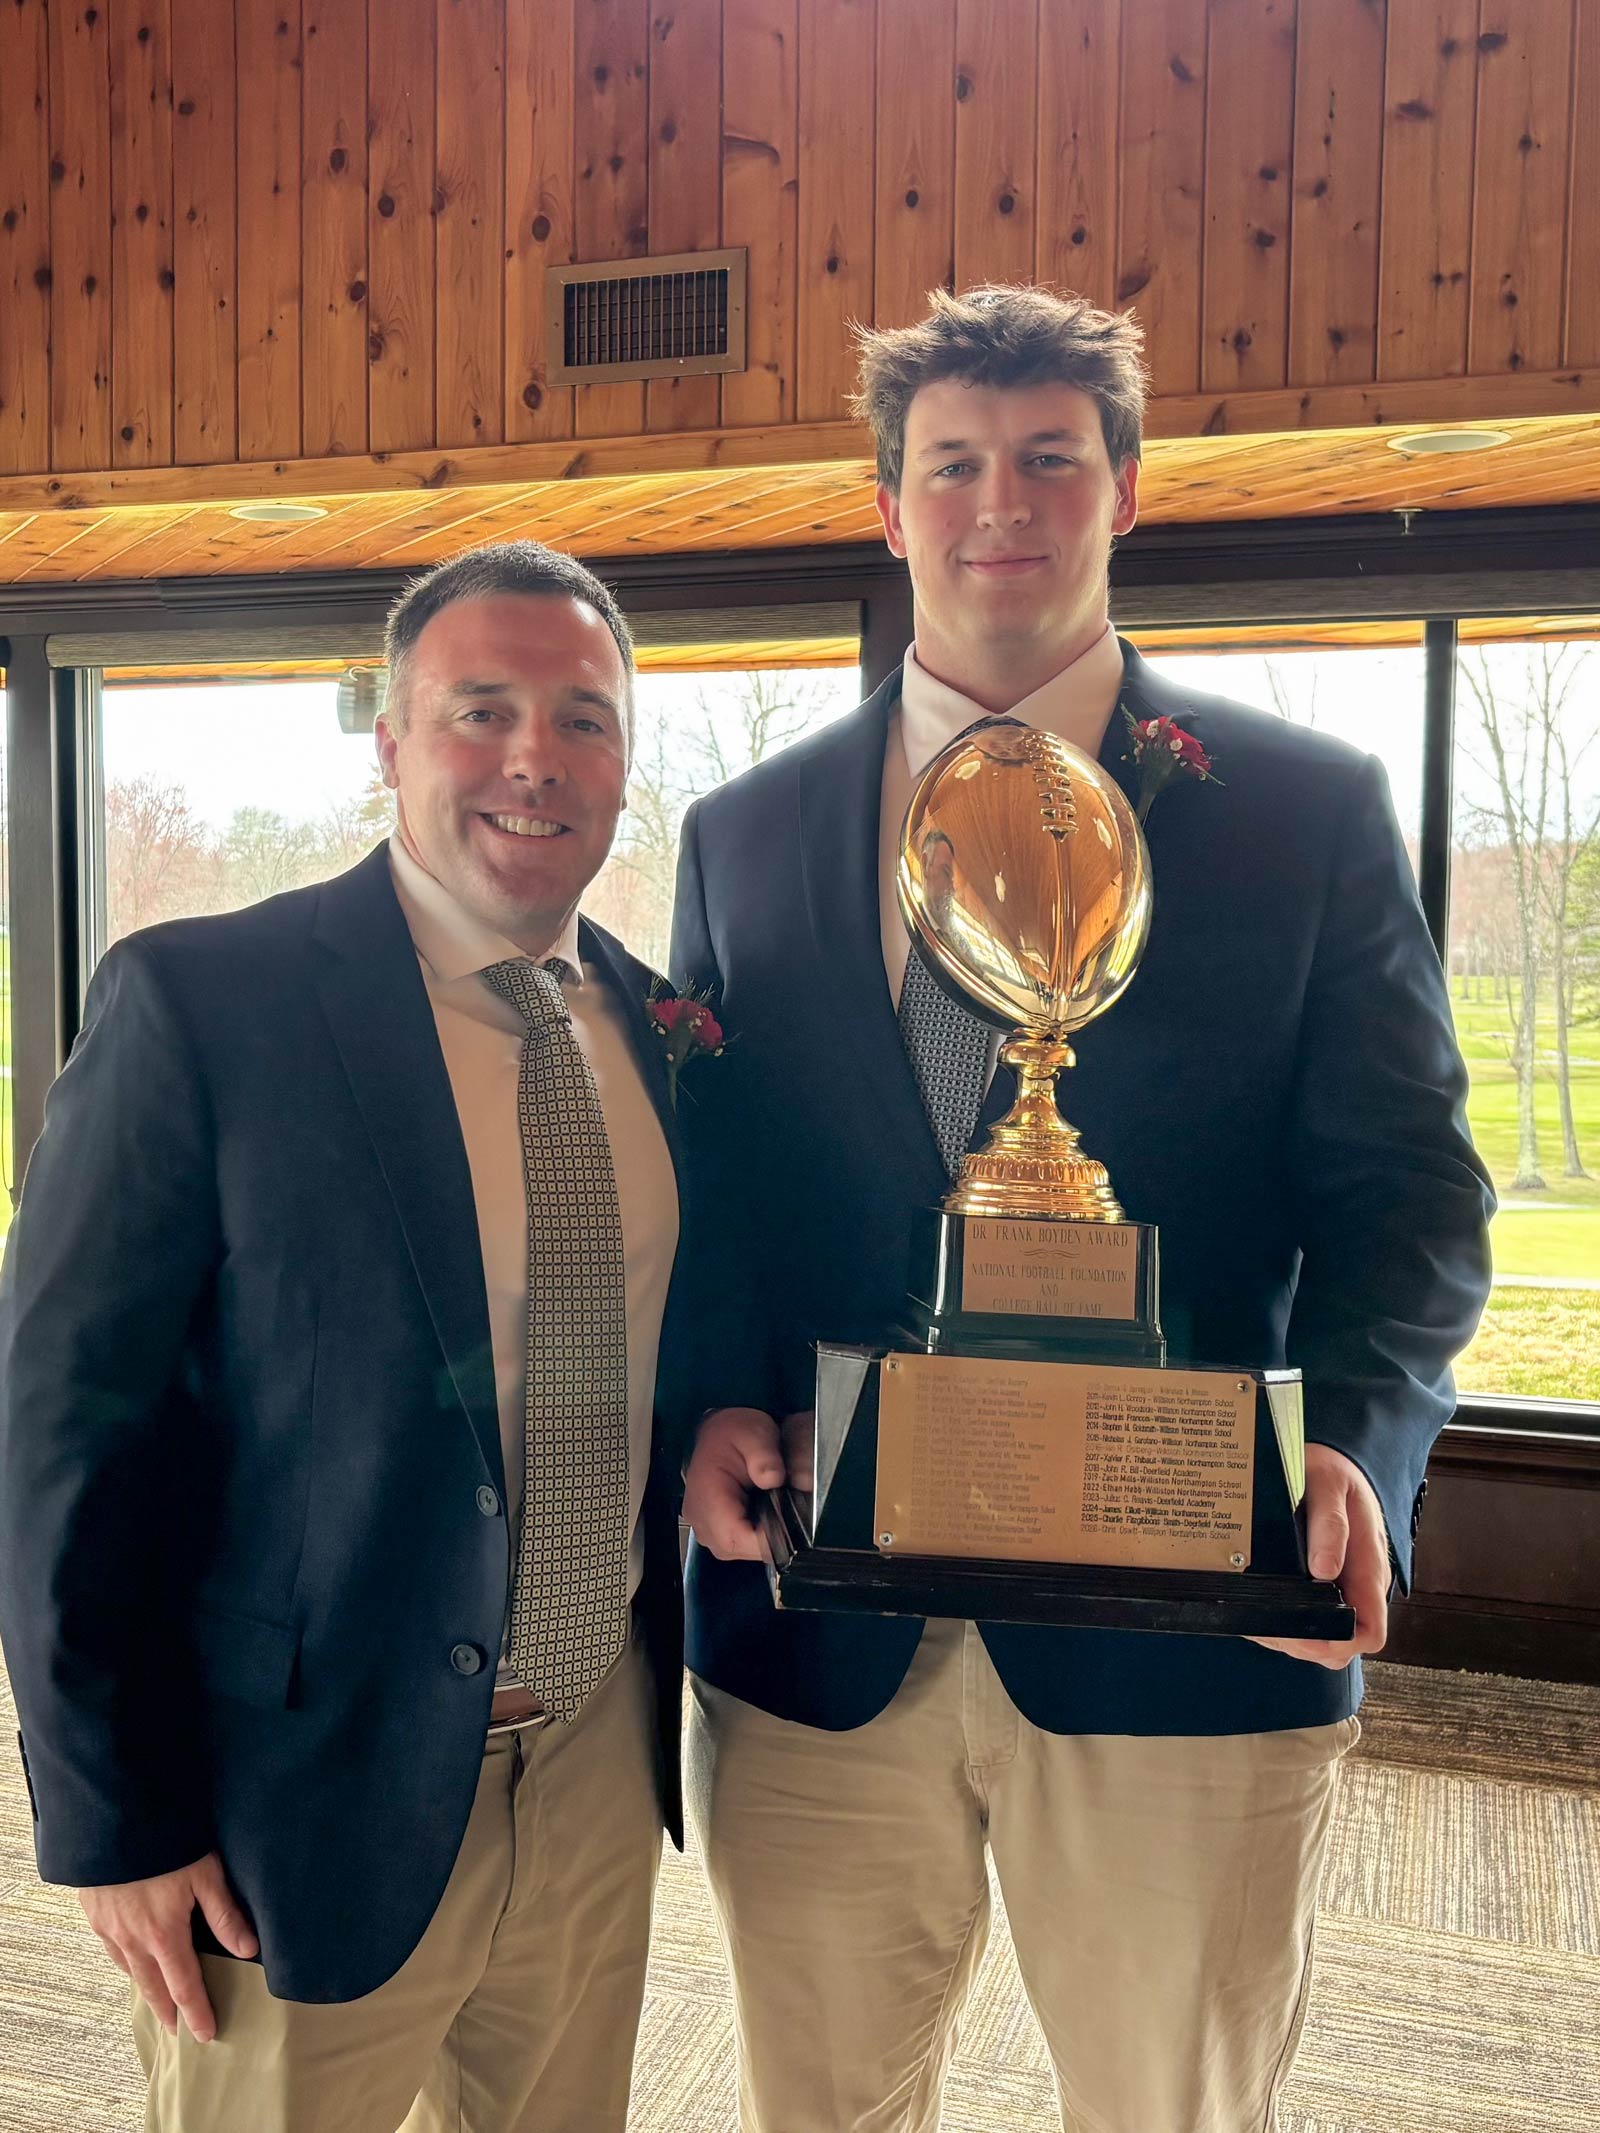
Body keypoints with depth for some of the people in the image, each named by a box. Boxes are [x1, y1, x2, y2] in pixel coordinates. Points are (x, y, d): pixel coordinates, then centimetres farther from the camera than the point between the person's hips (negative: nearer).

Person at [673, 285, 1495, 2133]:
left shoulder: (1310, 813, 1)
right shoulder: (742, 835, 7)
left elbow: (1407, 1187, -2)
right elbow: (686, 1183, 8)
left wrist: (1350, 1441, -19)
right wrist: (705, 1412, -10)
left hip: (1183, 1630, -1)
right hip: (818, 1633, 2)